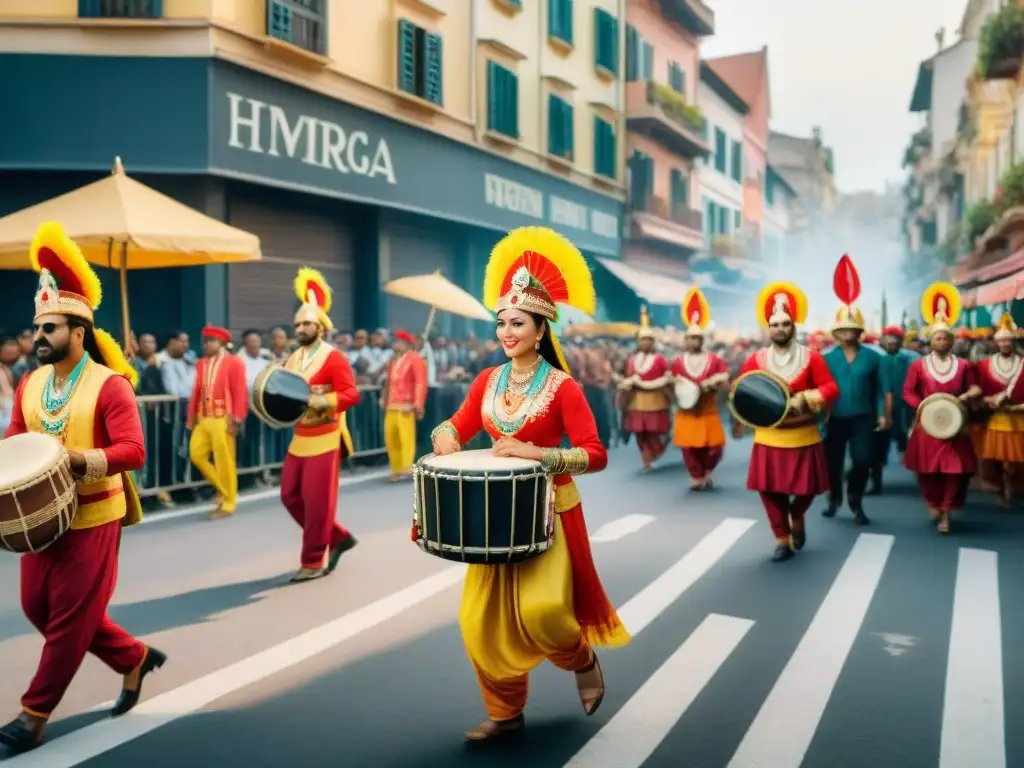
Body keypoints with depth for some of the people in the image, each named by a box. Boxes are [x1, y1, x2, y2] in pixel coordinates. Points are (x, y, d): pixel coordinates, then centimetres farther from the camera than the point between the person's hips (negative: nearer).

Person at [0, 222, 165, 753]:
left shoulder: (109, 385, -16)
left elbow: (133, 451, -22)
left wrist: (78, 460, -34)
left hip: (93, 519, -7)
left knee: (70, 618, 2)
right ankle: (135, 658, 28)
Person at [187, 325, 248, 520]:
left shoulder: (234, 362, -6)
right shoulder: (201, 364, 13)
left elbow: (240, 393, -10)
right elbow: (196, 392, 14)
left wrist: (237, 419, -15)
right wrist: (191, 418, 11)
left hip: (223, 419, -7)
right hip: (203, 419, 7)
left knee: (224, 461, -1)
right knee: (196, 453, 4)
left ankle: (228, 503, 11)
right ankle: (222, 487, 23)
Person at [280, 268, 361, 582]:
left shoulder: (333, 358, -11)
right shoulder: (292, 360, 12)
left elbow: (351, 394, -18)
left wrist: (319, 401, -29)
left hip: (325, 440, -8)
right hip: (299, 439, 8)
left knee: (317, 502, -3)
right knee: (291, 496, 10)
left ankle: (313, 562, 9)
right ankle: (338, 538, 24)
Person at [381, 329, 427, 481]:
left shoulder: (415, 359, -4)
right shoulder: (393, 361, 22)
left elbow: (421, 383, -11)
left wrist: (417, 405, -17)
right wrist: (385, 401, 16)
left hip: (406, 407, -8)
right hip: (392, 406, 8)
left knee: (406, 438, -10)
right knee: (390, 438, 7)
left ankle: (407, 469, -8)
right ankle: (397, 470, 15)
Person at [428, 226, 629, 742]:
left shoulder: (562, 386, -13)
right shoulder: (488, 380, 2)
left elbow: (595, 455, -17)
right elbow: (459, 426, 10)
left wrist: (535, 452, -28)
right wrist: (445, 434, -14)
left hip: (550, 512, -5)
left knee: (539, 610, -18)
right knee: (483, 620, 4)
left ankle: (583, 661, 17)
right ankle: (506, 712, 25)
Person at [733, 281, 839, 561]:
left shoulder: (811, 356, -4)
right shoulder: (756, 359, 1)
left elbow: (831, 389, -8)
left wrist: (803, 400, -23)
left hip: (803, 437, -1)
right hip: (768, 438, 1)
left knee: (807, 487, 4)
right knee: (770, 489, 1)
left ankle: (797, 518, 36)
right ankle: (783, 539, 16)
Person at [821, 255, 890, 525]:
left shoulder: (872, 357, 1)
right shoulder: (826, 358, 0)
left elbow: (884, 389, 3)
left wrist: (886, 416, -2)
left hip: (862, 418, 0)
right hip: (835, 418, 1)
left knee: (863, 460, -9)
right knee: (833, 461, 9)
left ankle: (855, 501, 15)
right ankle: (835, 499, 32)